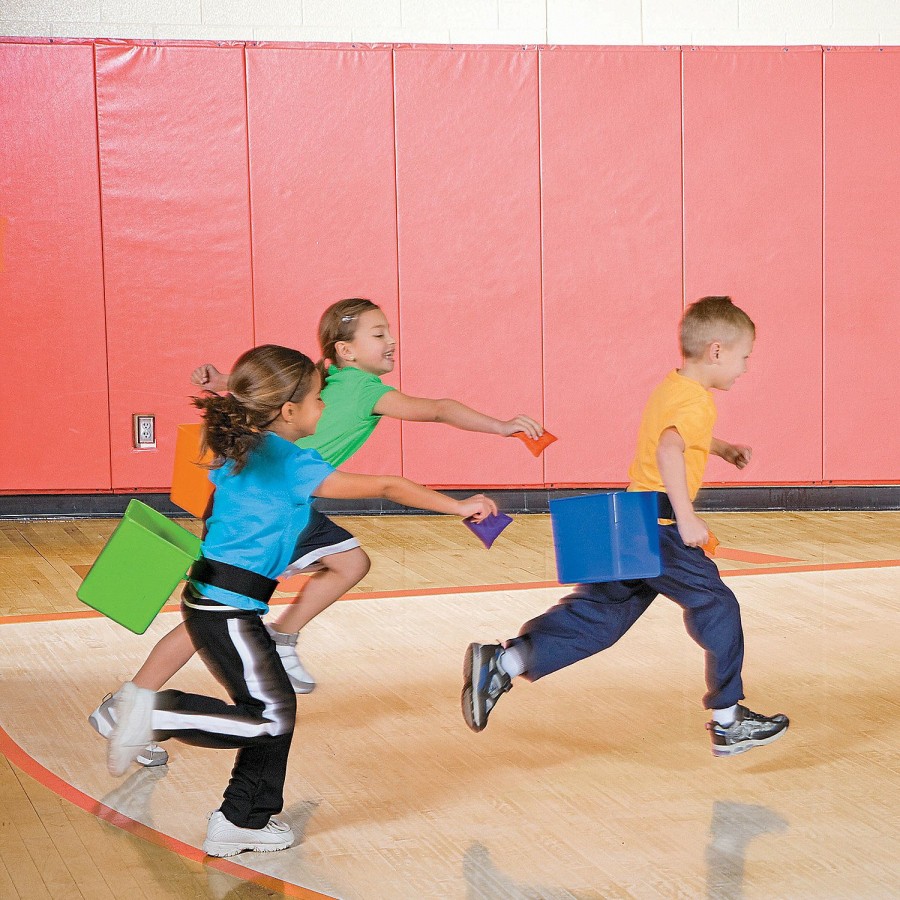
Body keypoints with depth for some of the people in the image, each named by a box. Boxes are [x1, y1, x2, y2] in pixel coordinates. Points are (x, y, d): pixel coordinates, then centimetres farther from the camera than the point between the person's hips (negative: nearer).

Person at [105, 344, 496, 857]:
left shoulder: (238, 452, 8)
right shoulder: (292, 465, -14)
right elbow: (385, 487, -13)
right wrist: (458, 507, -8)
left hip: (208, 597, 9)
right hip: (228, 609, -9)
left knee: (275, 706, 13)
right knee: (272, 716, -6)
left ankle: (244, 822, 17)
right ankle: (159, 714, -11)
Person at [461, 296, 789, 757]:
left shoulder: (670, 388, 17)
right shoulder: (696, 401, -14)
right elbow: (669, 450, -33)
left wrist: (721, 448, 34)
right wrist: (685, 516, -35)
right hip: (659, 531, -9)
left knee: (595, 614, 9)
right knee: (716, 609, 2)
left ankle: (501, 663, 1)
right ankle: (729, 723, 10)